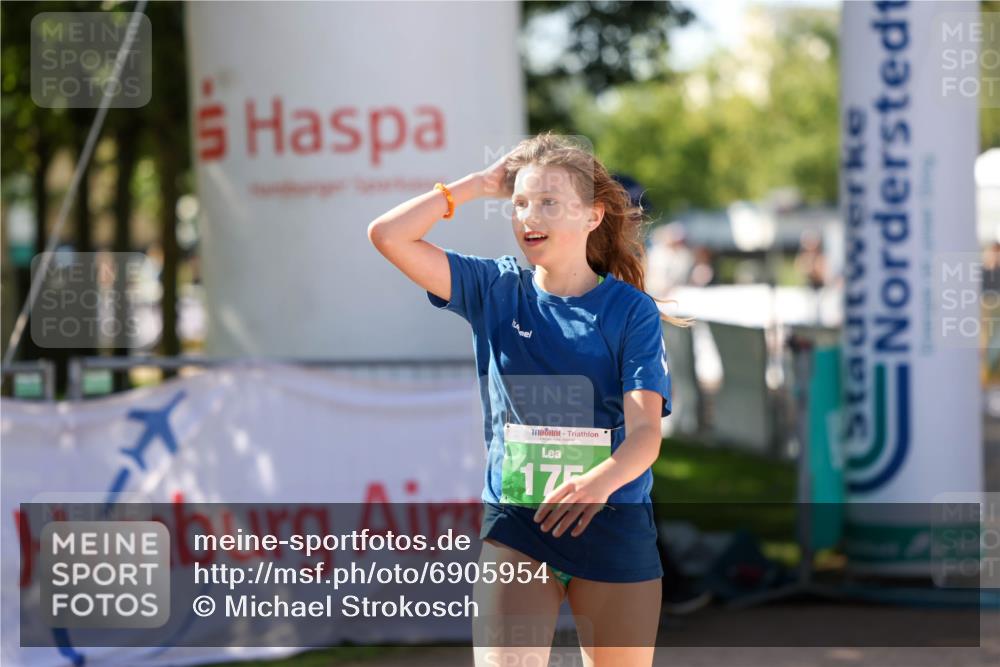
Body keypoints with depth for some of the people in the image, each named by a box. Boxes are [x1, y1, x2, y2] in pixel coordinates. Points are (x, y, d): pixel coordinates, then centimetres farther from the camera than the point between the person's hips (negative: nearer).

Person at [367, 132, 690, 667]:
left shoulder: (631, 310, -4)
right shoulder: (495, 290, 2)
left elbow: (645, 429, -16)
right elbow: (387, 235, -6)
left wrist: (600, 481, -37)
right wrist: (480, 184, -4)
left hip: (614, 527, 0)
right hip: (515, 526, 1)